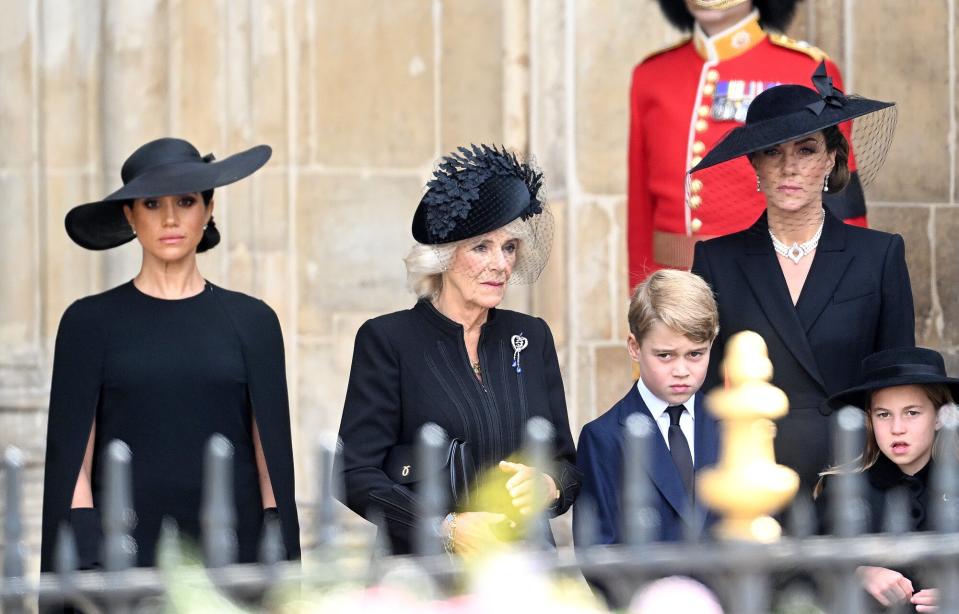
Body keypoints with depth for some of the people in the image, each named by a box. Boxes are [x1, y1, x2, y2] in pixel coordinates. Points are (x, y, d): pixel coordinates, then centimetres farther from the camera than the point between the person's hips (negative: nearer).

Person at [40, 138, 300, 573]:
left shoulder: (251, 321, 8)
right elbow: (70, 460, 3)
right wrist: (81, 569, -6)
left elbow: (274, 460, 8)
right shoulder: (91, 322, 5)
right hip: (123, 562, -1)